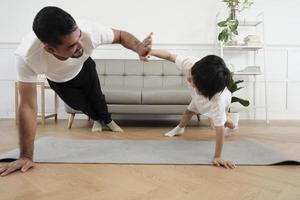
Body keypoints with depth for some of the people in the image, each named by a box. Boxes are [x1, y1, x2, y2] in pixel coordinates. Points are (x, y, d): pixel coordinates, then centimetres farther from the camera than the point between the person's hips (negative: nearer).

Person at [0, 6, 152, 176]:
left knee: (96, 97, 11)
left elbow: (120, 35, -25)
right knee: (79, 104, 10)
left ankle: (108, 120, 46)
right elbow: (28, 106, -42)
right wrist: (26, 156, -40)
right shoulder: (27, 57, -46)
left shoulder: (89, 30, -44)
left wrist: (138, 47, -46)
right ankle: (97, 119, 47)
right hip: (59, 80, 0)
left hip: (84, 68, 1)